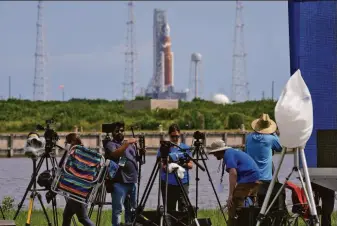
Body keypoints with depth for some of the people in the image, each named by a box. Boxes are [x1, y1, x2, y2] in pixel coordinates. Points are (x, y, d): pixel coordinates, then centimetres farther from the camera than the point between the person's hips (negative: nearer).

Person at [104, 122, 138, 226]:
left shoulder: (130, 144, 19)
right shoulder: (110, 144, 0)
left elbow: (137, 158, 25)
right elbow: (115, 154, -22)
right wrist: (127, 144, -25)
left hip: (132, 181, 6)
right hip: (119, 182, -6)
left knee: (132, 208, 11)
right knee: (117, 209, -7)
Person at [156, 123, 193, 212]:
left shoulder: (185, 148, 10)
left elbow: (191, 165, 10)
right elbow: (161, 166, 3)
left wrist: (184, 164, -10)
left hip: (183, 182, 0)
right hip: (168, 183, 0)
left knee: (183, 208, -8)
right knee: (169, 209, 1)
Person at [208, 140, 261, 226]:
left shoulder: (228, 154, -6)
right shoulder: (233, 151, 24)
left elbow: (233, 173, -18)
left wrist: (230, 195, -20)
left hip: (247, 180, -10)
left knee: (233, 206, -9)